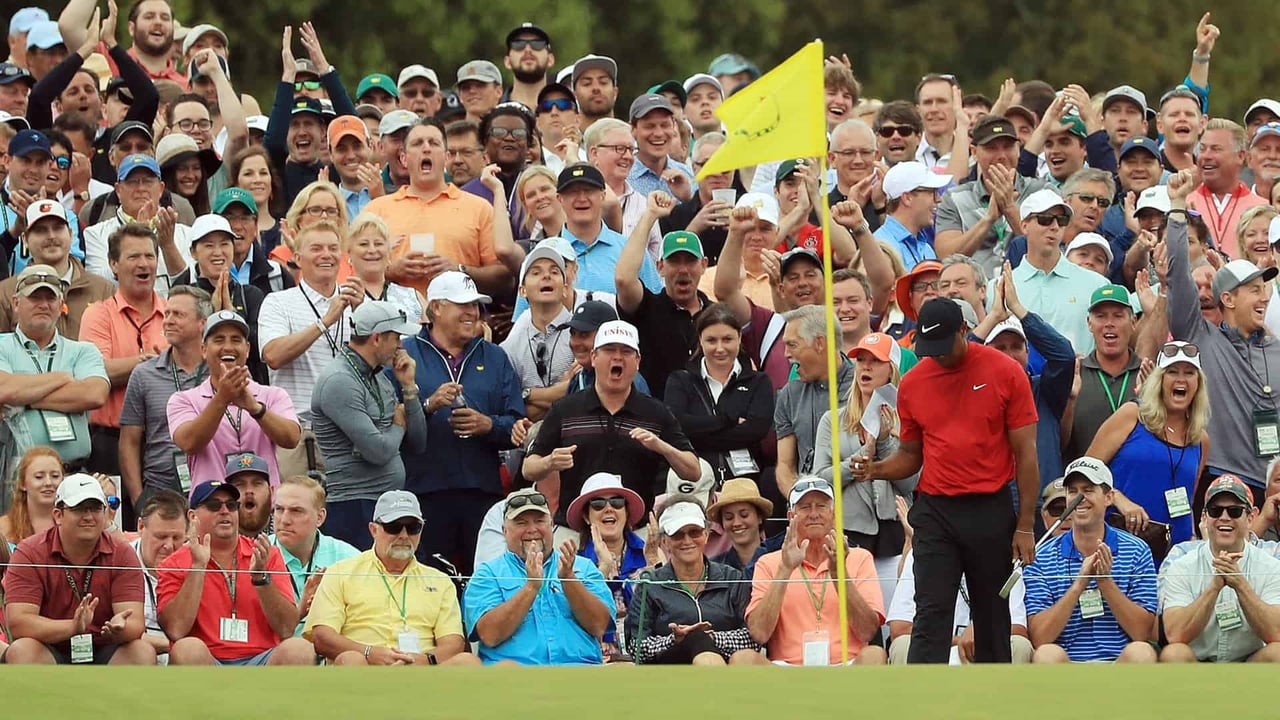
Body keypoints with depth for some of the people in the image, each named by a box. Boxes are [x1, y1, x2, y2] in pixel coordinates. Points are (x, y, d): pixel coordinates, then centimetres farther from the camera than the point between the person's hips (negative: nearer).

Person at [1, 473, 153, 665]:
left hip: (103, 655, 2)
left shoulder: (122, 555, -1)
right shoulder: (29, 554, -7)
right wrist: (72, 627, -35)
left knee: (143, 652, -25)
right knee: (22, 650, -32)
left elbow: (135, 624, -10)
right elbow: (17, 623, -19)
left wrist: (120, 629, -37)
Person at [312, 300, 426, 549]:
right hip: (356, 508, -9)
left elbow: (417, 444, 16)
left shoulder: (379, 379, 16)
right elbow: (378, 452, -20)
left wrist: (408, 387, 6)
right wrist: (398, 424, 2)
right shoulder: (339, 381, -13)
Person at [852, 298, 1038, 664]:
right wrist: (877, 469, -6)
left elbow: (1025, 454, -1)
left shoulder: (1005, 373, -3)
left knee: (992, 615, 5)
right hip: (935, 510, 2)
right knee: (932, 612, -8)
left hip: (991, 510, -1)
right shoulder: (913, 383, 6)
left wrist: (1025, 526, -5)